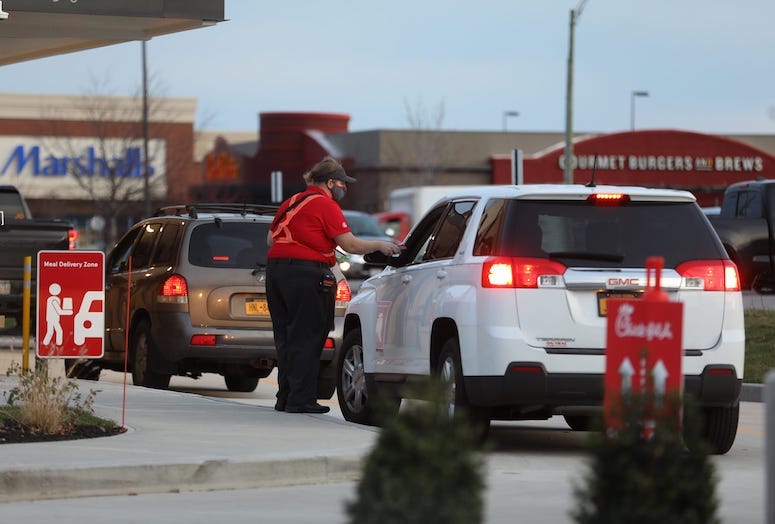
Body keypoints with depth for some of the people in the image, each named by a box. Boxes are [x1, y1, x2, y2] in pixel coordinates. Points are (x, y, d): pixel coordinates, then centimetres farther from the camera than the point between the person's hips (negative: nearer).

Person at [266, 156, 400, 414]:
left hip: (275, 267, 8)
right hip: (306, 273, -8)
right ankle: (301, 400, -6)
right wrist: (379, 246, 1)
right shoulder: (325, 205, -5)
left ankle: (285, 397, 14)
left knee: (286, 337, 12)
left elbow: (271, 238, 19)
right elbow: (349, 244, -10)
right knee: (306, 339, -4)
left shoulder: (292, 202, 20)